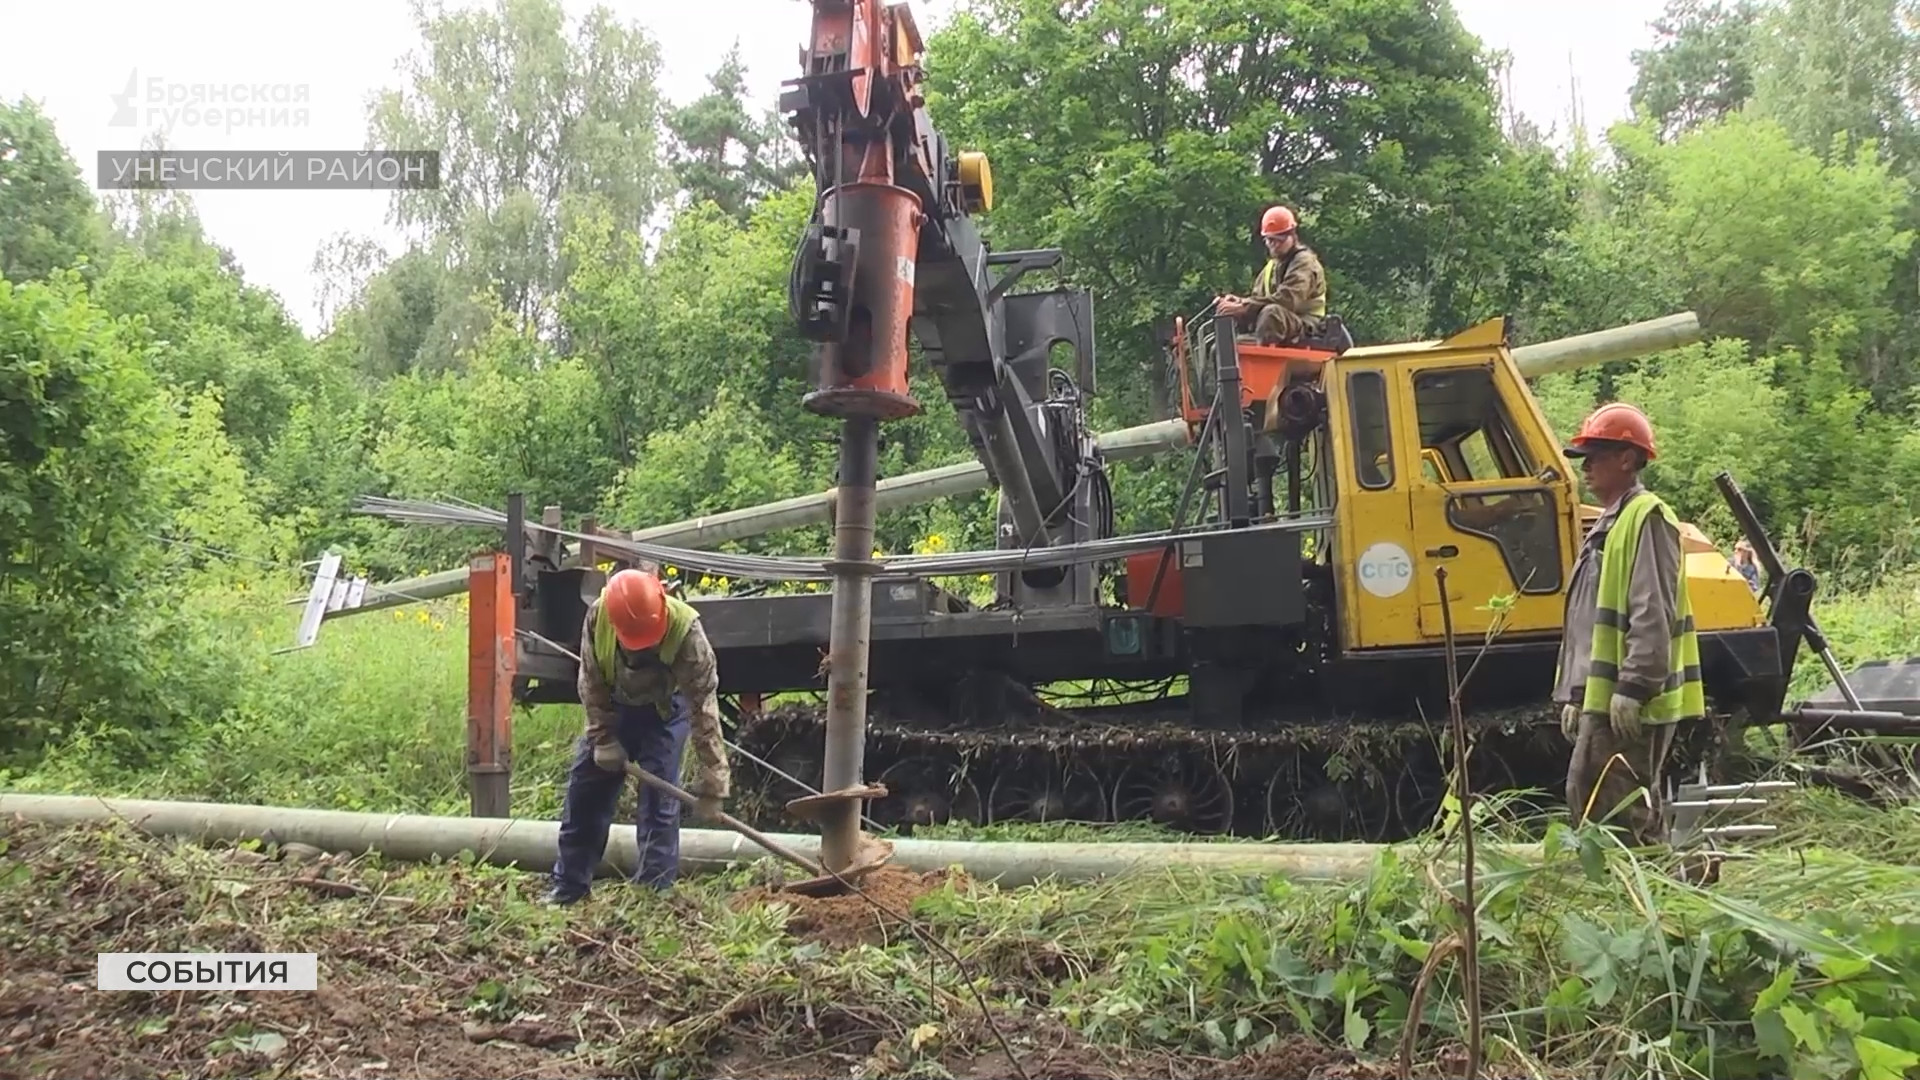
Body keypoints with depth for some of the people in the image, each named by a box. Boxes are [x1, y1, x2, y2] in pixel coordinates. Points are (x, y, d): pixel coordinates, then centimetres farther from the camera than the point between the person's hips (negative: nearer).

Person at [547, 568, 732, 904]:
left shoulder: (685, 629, -36)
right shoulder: (597, 616, -28)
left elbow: (703, 705, -33)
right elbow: (591, 681, -12)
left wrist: (712, 779, -33)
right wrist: (604, 739, -13)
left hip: (665, 711, -3)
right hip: (614, 707, 4)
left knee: (659, 800, -11)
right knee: (584, 794, 7)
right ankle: (568, 886, 19)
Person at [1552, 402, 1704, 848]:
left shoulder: (1646, 518, -10)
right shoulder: (1608, 525, 22)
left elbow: (1654, 614, -19)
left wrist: (1633, 688, -23)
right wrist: (1574, 694, 22)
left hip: (1630, 706, -11)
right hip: (1600, 702, 11)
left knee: (1623, 813, -10)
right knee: (1586, 800, 13)